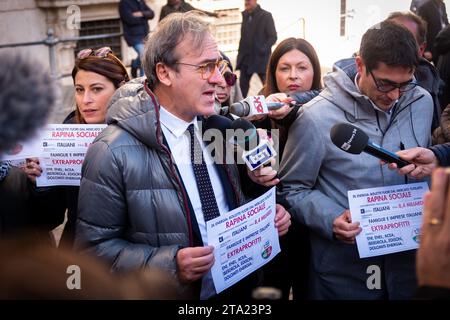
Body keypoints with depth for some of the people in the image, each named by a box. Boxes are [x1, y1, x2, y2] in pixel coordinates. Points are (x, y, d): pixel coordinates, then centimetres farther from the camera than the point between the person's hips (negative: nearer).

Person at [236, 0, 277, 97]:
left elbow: (273, 37, -9)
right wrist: (241, 51, 7)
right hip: (246, 57, 6)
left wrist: (263, 50, -19)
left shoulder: (266, 16, -7)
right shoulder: (245, 15, 11)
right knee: (243, 84, 7)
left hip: (261, 57, -6)